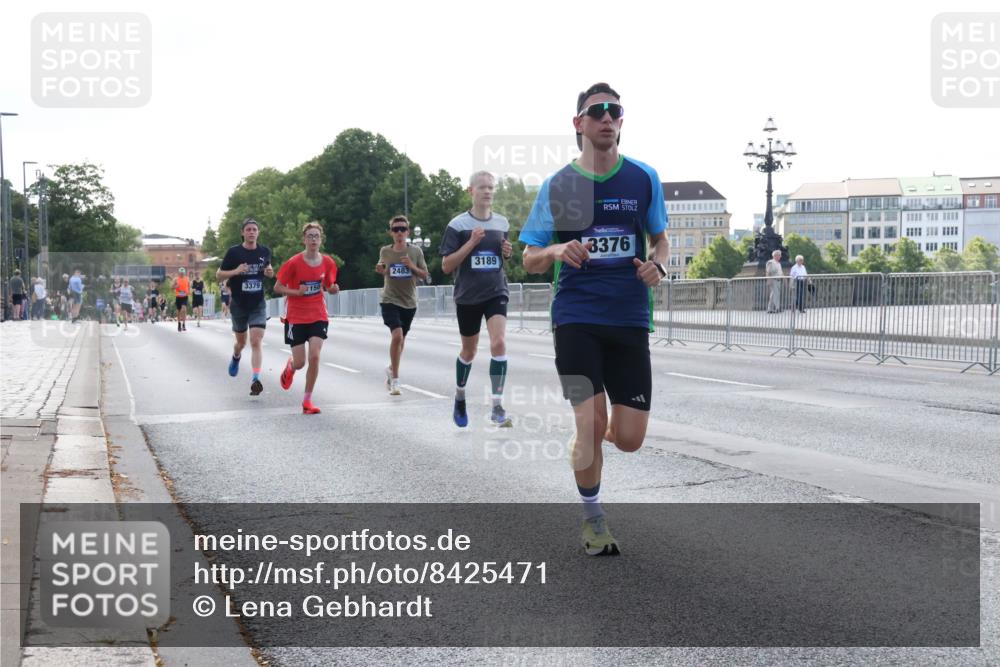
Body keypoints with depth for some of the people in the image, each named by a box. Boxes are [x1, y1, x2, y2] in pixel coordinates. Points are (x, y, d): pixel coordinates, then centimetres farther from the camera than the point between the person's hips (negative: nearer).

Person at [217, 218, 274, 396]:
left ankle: (256, 379, -22)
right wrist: (235, 271, -21)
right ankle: (236, 357, 51)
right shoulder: (234, 252, -7)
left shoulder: (265, 251, 1)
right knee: (241, 341, 17)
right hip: (238, 304, 0)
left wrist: (270, 272, -4)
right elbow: (219, 275, -3)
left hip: (258, 305, 0)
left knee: (256, 342, -15)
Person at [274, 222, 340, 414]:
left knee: (315, 356, -14)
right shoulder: (294, 262, -12)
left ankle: (307, 401, -1)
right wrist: (297, 292, -21)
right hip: (296, 317, -2)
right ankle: (290, 367, 41)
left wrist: (333, 289, -10)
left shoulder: (327, 262, -1)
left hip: (318, 317, 2)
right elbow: (277, 287, -5)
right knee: (300, 362, 0)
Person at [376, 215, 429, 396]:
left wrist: (412, 267, -14)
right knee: (397, 335, -20)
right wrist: (380, 270, -5)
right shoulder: (385, 251, 1)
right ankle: (395, 379, -10)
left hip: (409, 301, 2)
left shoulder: (415, 251, -1)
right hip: (389, 300, -2)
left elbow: (424, 275, 4)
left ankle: (391, 368, 41)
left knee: (401, 338, 14)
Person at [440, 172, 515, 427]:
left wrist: (507, 253, -3)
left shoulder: (502, 223, 5)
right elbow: (446, 266, -9)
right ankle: (459, 397, 39)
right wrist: (471, 243, -19)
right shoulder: (457, 224, -6)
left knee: (499, 344, -19)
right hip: (468, 296, -1)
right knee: (469, 351, 12)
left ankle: (497, 407, -15)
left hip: (496, 293, 1)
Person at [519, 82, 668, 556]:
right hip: (576, 316, -2)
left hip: (630, 319, 2)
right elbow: (529, 260, 6)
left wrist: (657, 264, -5)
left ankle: (595, 435, 38)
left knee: (629, 439, -1)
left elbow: (660, 238, 18)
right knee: (591, 422, -11)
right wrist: (557, 251, -17)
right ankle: (592, 519, 14)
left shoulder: (644, 179, 5)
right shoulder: (557, 185, 2)